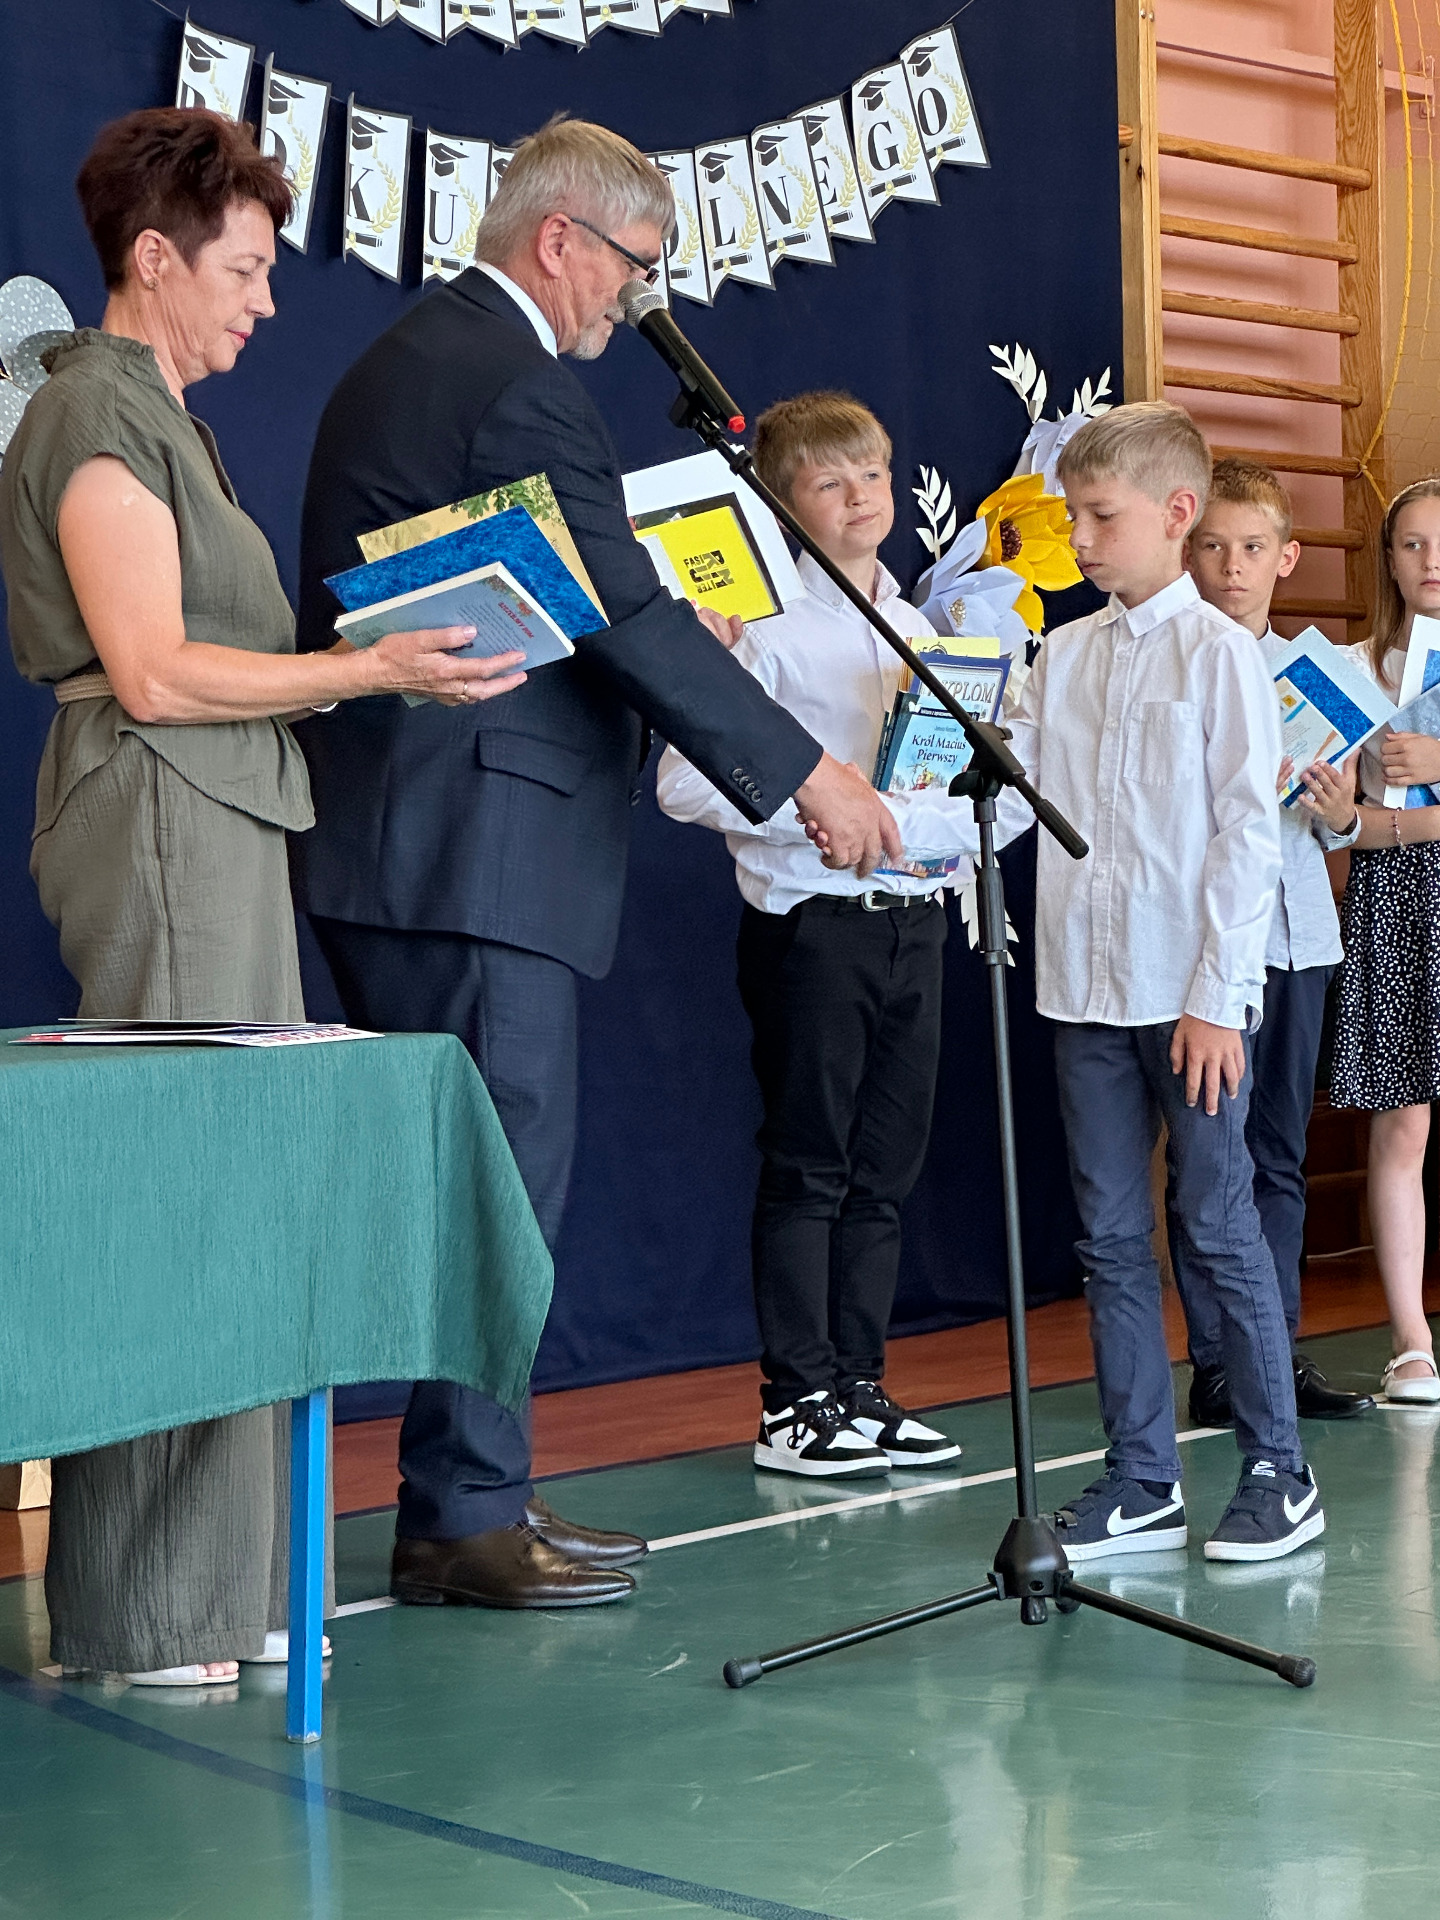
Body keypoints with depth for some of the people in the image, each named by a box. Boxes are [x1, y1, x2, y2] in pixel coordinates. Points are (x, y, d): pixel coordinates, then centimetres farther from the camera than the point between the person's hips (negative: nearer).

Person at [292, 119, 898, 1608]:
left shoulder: (409, 358, 20)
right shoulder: (516, 382, -13)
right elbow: (629, 614, -17)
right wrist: (803, 775, -13)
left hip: (399, 844, 11)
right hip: (468, 849, -11)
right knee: (502, 1174, -4)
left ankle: (473, 1498, 19)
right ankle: (463, 1517, 2)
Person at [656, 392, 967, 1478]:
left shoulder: (921, 631, 14)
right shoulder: (766, 627, -7)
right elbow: (686, 781, -14)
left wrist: (951, 834, 3)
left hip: (914, 919, 6)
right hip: (813, 925, -6)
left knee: (886, 1170, 9)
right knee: (808, 1168, -1)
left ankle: (858, 1388, 18)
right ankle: (796, 1402, 6)